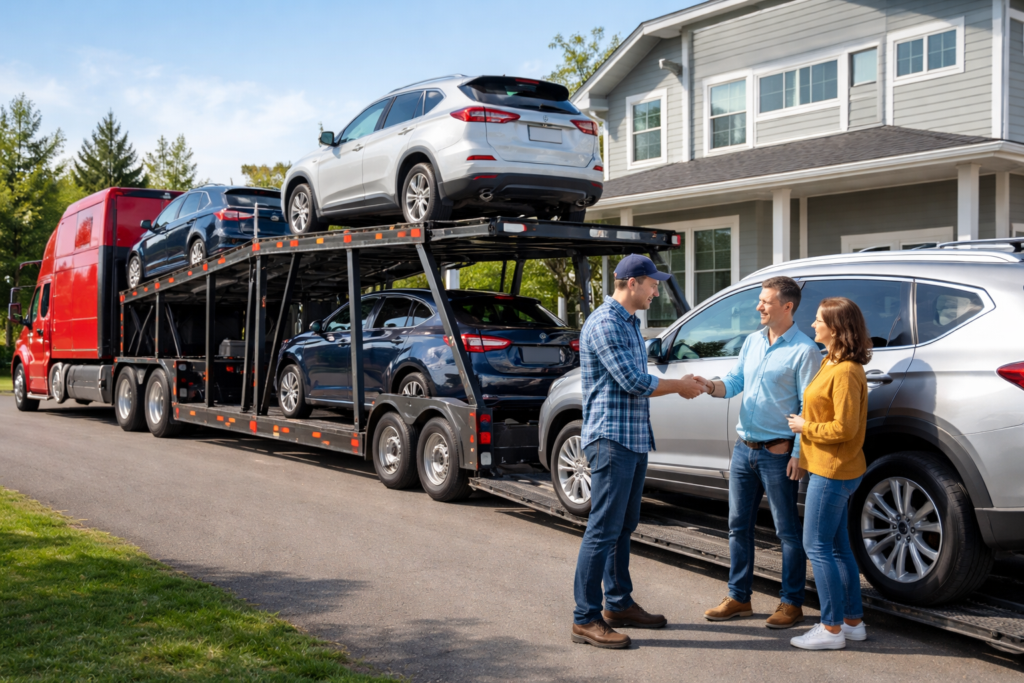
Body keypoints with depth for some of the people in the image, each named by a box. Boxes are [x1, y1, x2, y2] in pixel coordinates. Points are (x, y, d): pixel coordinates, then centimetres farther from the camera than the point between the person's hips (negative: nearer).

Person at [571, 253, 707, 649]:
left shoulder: (629, 323, 18)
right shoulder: (604, 324, -15)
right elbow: (633, 382, -18)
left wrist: (680, 385, 9)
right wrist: (679, 386, -5)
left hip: (634, 439, 10)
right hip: (611, 439, -10)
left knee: (624, 526, 16)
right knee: (604, 529, -8)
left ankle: (619, 604, 26)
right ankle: (586, 619, -3)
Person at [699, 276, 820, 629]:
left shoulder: (803, 350, -10)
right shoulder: (752, 341, 11)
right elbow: (734, 381, 12)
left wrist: (799, 454, -16)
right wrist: (711, 386, -10)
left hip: (778, 452, -7)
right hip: (744, 447, 7)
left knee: (787, 530, 3)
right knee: (739, 525, 11)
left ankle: (791, 603, 14)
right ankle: (739, 597, 22)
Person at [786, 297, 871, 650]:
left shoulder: (845, 372, -20)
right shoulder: (831, 364, 12)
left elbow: (844, 427, -23)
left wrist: (805, 428, -13)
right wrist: (805, 425, 9)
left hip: (833, 472, -11)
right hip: (830, 469, 11)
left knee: (817, 546, -4)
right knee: (837, 546, 16)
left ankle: (832, 629, 3)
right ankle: (853, 620, 25)